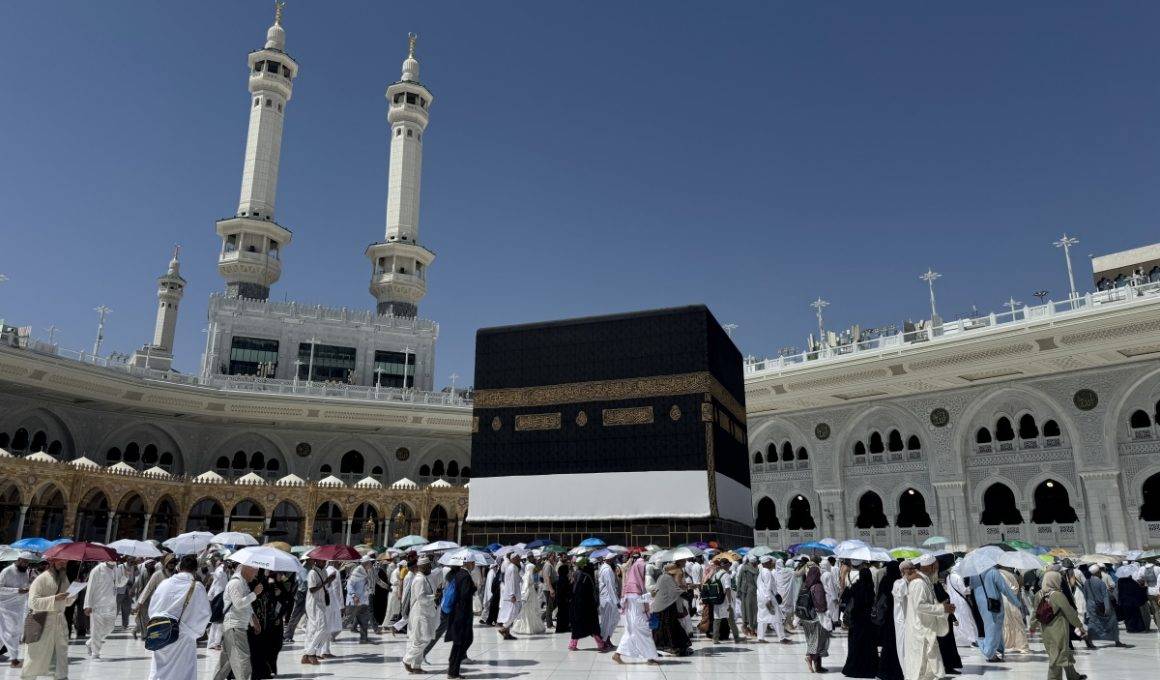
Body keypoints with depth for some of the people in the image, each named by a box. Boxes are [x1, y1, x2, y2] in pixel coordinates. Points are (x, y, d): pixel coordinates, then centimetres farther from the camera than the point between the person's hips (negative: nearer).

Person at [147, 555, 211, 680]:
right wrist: (195, 632, 14)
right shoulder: (197, 587, -11)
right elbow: (204, 614, -4)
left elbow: (151, 609, 6)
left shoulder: (164, 583, -3)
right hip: (183, 638, -3)